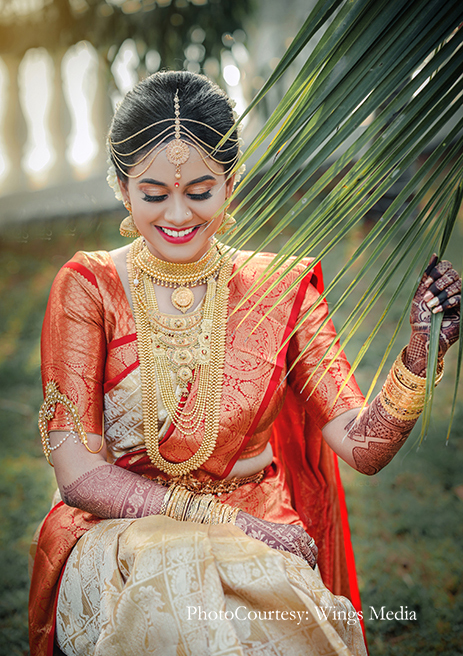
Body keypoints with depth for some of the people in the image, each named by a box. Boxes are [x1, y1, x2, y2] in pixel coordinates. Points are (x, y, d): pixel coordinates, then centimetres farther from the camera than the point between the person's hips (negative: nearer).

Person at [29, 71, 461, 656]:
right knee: (173, 583, -35)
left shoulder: (279, 289, 1)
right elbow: (79, 474, -7)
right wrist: (220, 518, -14)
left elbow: (362, 446, -5)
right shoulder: (88, 288, -3)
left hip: (257, 538, 2)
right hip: (118, 534, -1)